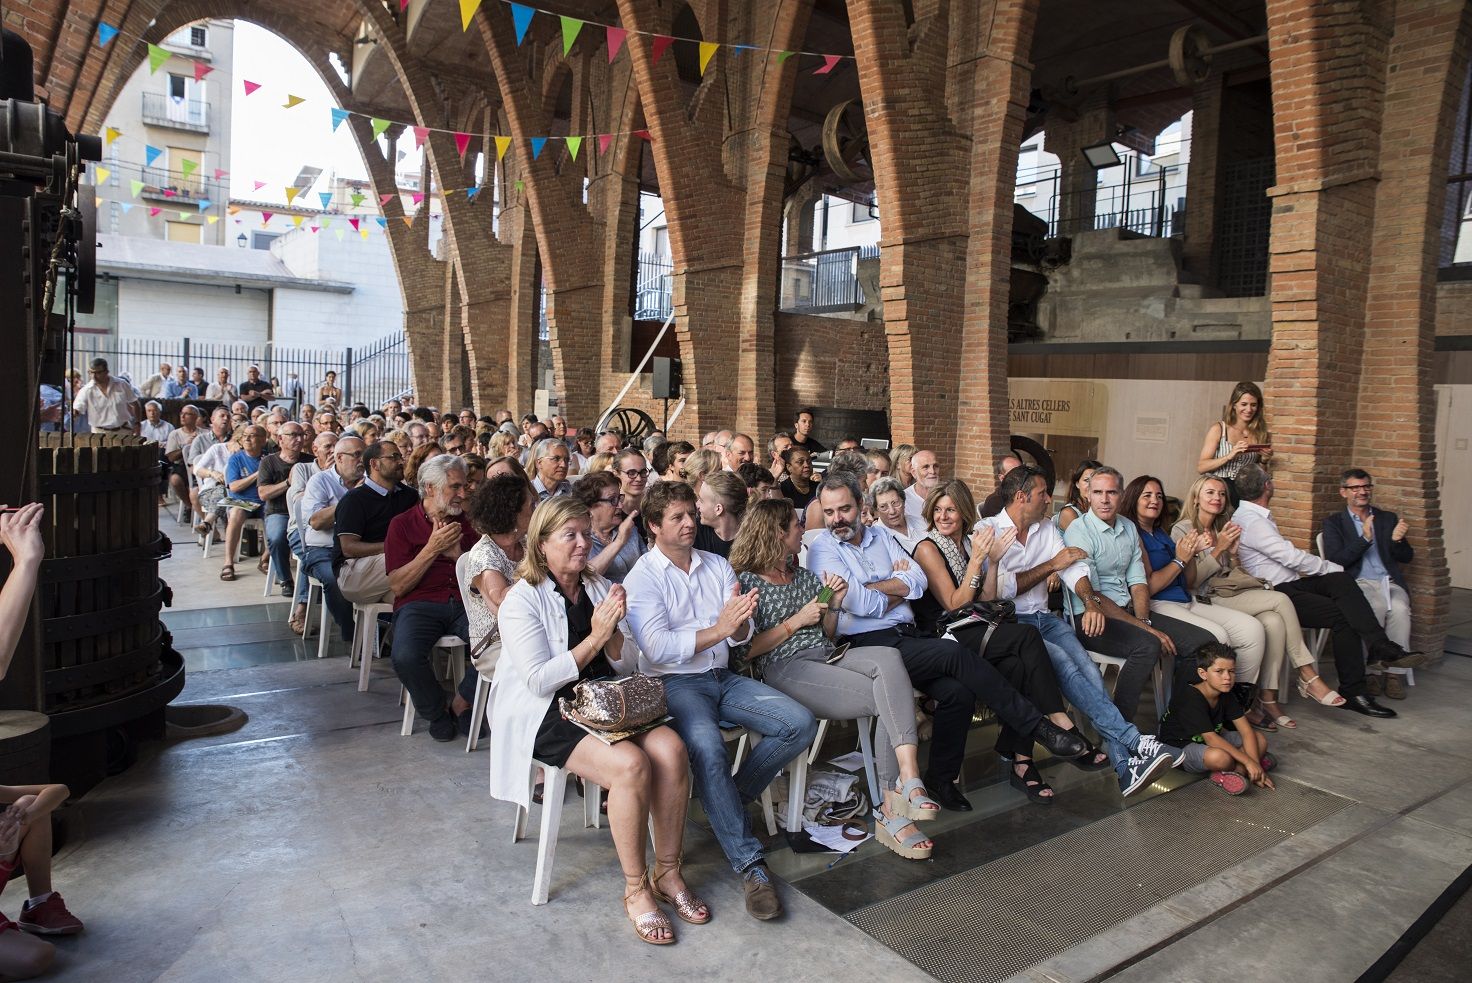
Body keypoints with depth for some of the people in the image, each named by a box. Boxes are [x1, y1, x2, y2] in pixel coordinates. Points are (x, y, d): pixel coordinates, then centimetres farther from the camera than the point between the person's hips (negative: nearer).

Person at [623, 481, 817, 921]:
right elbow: (657, 647, -16)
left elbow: (741, 636, 7)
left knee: (800, 723, -14)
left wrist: (739, 623, -18)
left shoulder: (718, 566, 12)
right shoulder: (642, 578, -3)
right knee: (707, 747, -34)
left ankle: (729, 800, 3)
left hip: (723, 677, 5)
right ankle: (750, 864, -21)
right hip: (674, 683, -5)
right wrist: (717, 630, -25)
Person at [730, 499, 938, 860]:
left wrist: (834, 604, 9)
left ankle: (905, 785, -35)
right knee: (889, 698, -23)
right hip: (785, 669, -6)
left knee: (889, 658, -27)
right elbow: (746, 650, -7)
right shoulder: (746, 581, 2)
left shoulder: (804, 577, 25)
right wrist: (796, 621, -7)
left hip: (827, 656, 6)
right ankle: (893, 809, -18)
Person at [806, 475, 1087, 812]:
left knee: (958, 690, -19)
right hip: (871, 644, -6)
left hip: (909, 633, 6)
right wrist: (898, 588, 3)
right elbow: (861, 604, -13)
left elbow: (918, 581, 3)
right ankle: (1038, 726, -14)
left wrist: (867, 588, -7)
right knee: (955, 653, -25)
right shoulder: (822, 549, 0)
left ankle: (941, 778, 1)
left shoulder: (880, 535, 17)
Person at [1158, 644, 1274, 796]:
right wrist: (1248, 761, -30)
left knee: (1260, 740, -4)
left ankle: (1228, 774, -17)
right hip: (1180, 746, -9)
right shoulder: (1190, 698, -27)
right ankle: (1239, 768, -4)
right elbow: (1210, 738, -31)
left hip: (1213, 739, 9)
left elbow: (1246, 731, -6)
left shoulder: (1227, 695, -4)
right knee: (1220, 757, -38)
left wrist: (1254, 764, -18)